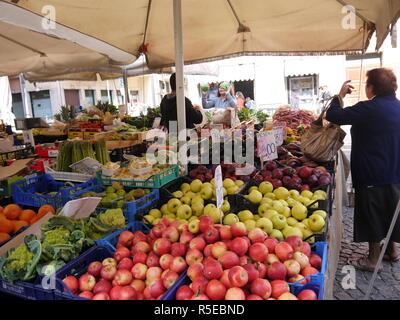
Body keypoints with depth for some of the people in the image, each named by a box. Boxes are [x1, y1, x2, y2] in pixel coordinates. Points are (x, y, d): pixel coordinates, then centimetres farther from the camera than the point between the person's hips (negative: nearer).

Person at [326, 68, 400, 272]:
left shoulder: (368, 109, -21)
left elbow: (332, 116, -19)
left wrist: (340, 95, -4)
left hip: (372, 175, -8)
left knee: (372, 215, 5)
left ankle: (373, 259, 19)